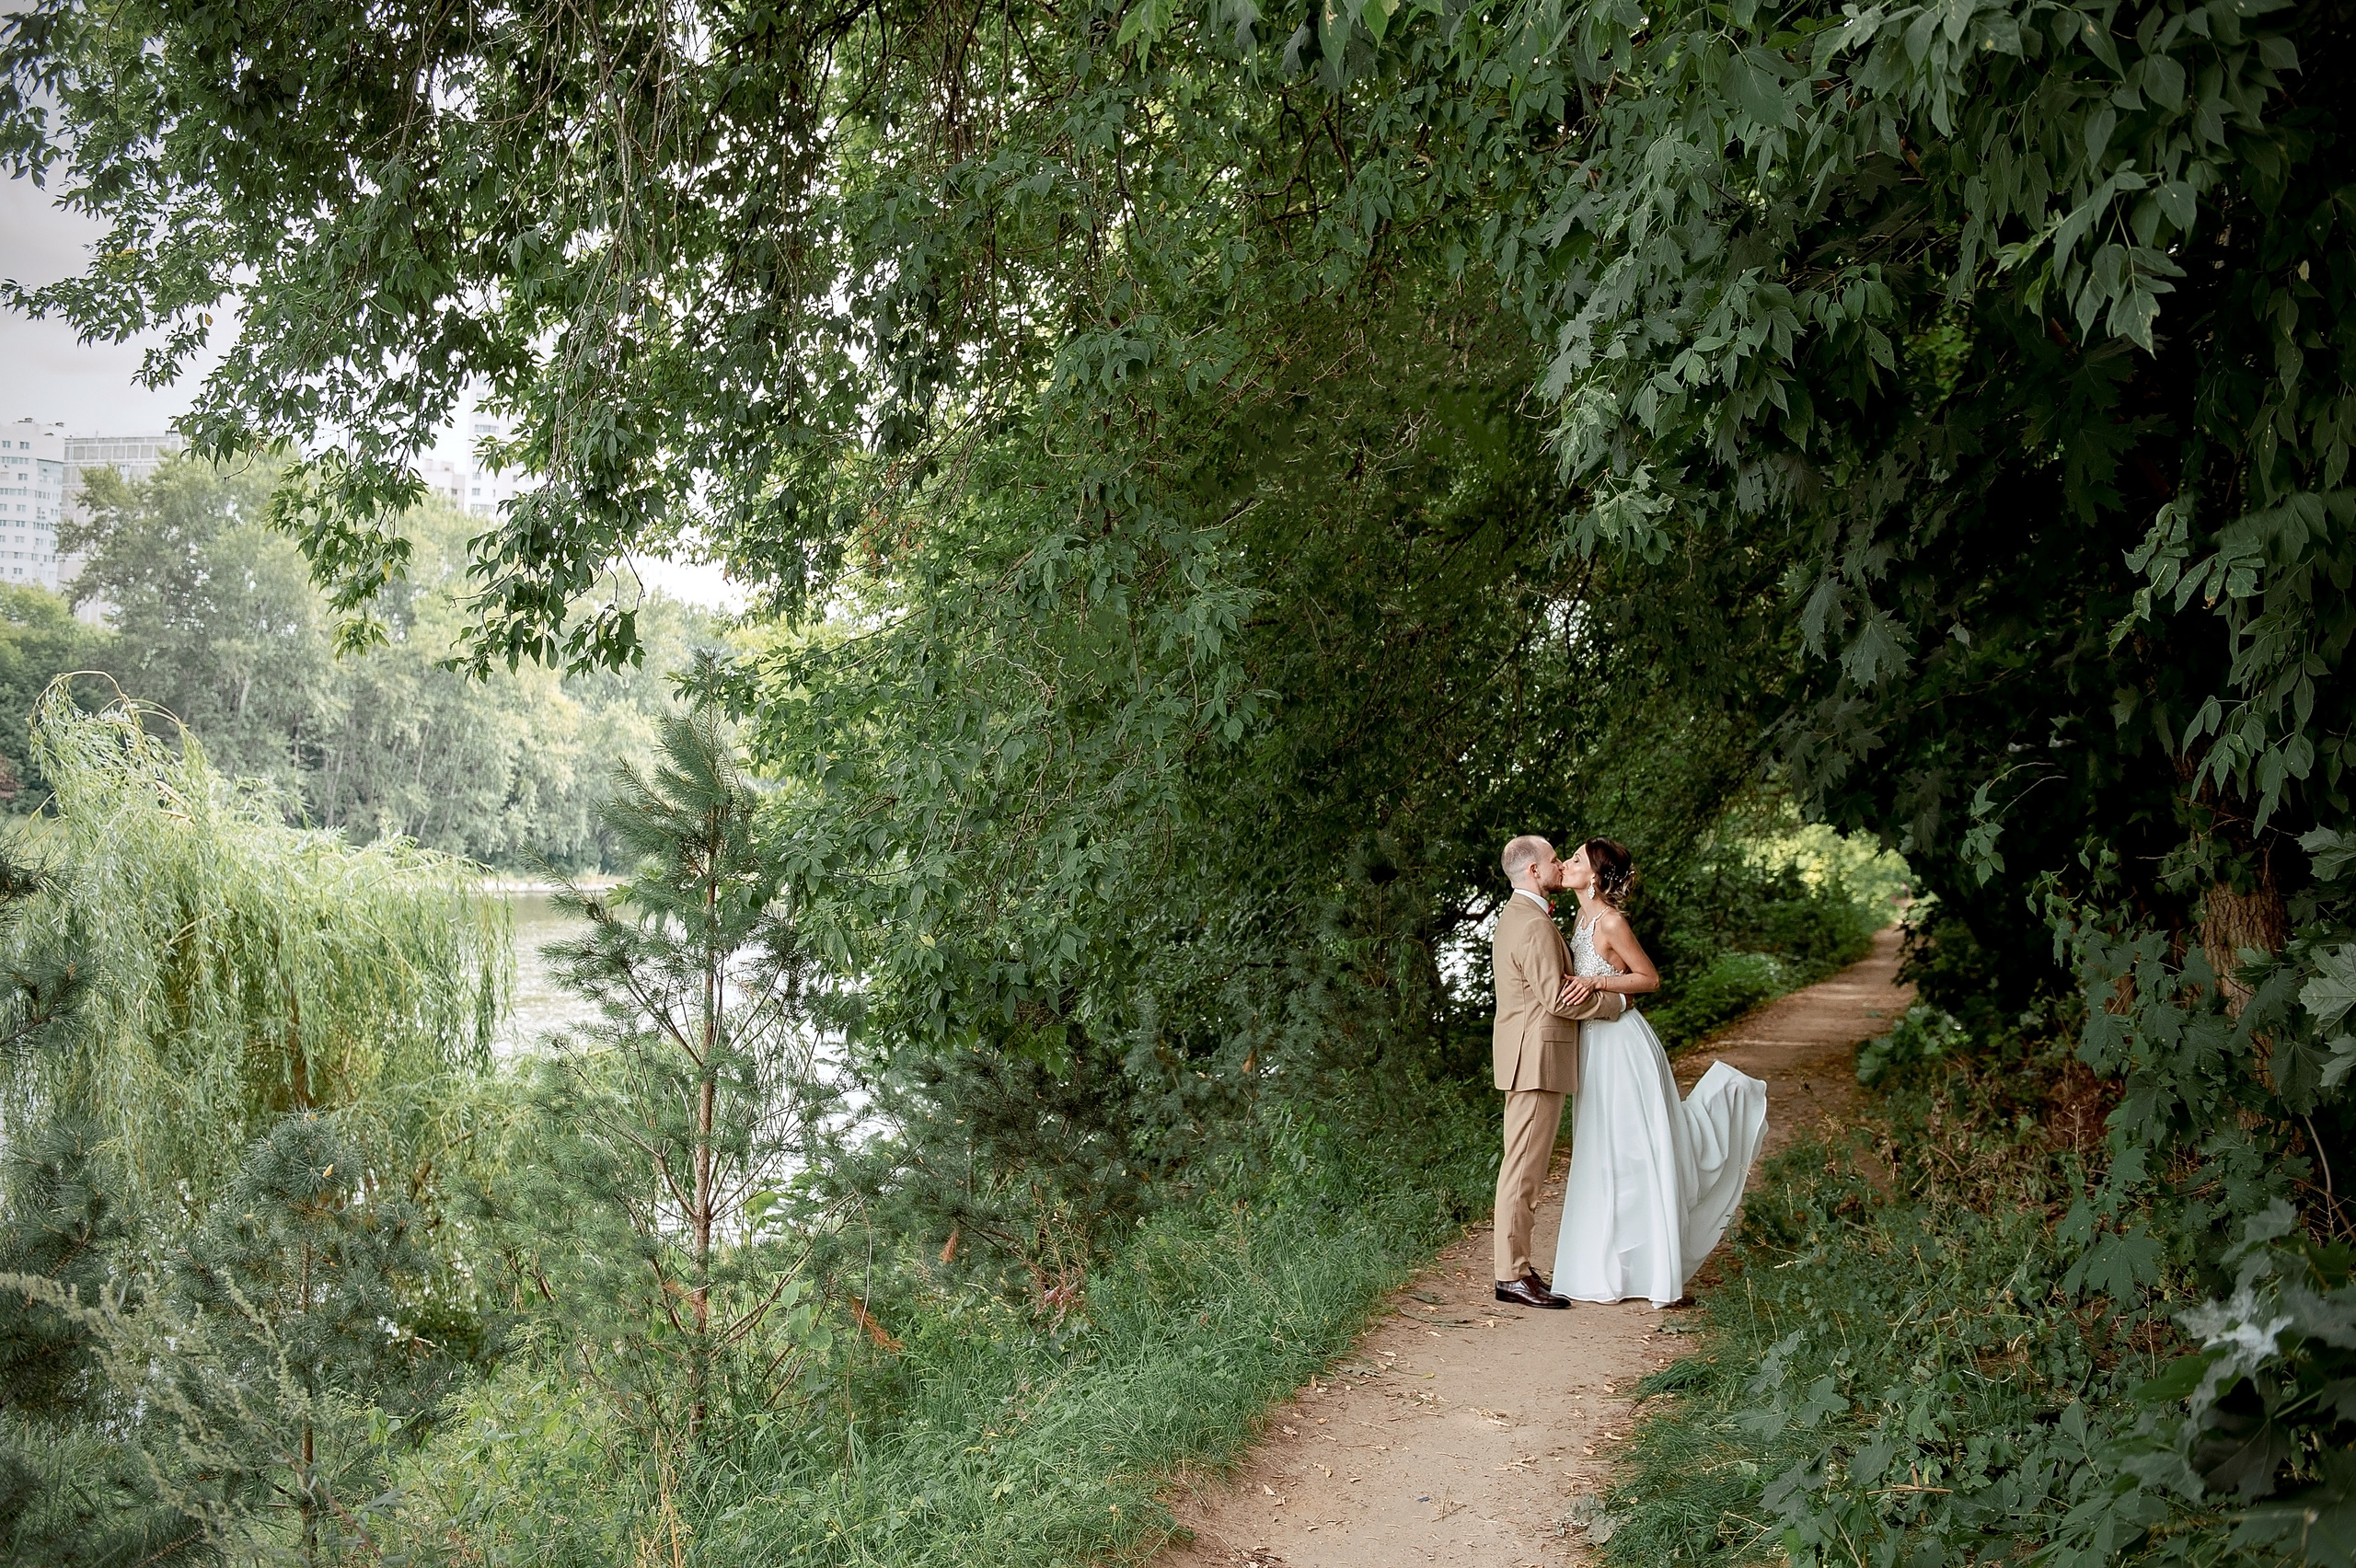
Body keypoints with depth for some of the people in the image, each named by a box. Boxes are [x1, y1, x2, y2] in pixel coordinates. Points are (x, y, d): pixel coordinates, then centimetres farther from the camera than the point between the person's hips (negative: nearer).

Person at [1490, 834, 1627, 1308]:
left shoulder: (1514, 915, 17)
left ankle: (1515, 1266, 18)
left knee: (1522, 1165, 13)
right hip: (1538, 1059, -11)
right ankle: (1512, 1275, -4)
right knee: (1523, 1168, -7)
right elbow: (1558, 999, -21)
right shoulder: (1535, 926, -18)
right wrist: (1616, 1000, -9)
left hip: (1526, 1057, 11)